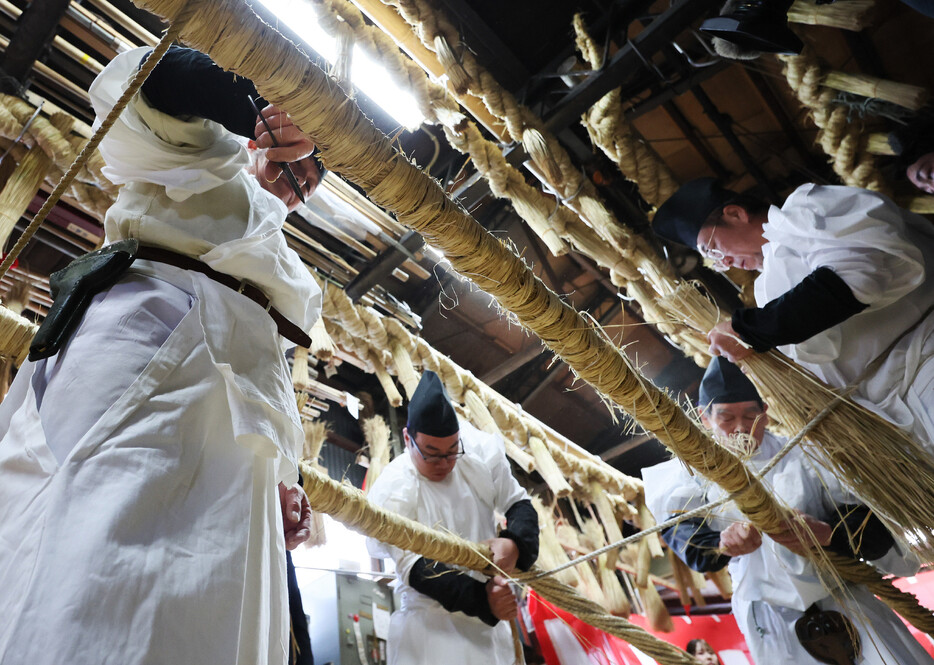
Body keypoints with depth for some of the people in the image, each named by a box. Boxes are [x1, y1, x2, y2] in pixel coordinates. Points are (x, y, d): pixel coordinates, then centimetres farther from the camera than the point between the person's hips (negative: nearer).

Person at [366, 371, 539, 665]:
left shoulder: (480, 455, -8)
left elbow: (518, 504, 1)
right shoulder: (392, 490, -18)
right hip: (433, 626, -4)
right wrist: (480, 598, -34)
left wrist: (515, 543, -22)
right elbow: (414, 568, -22)